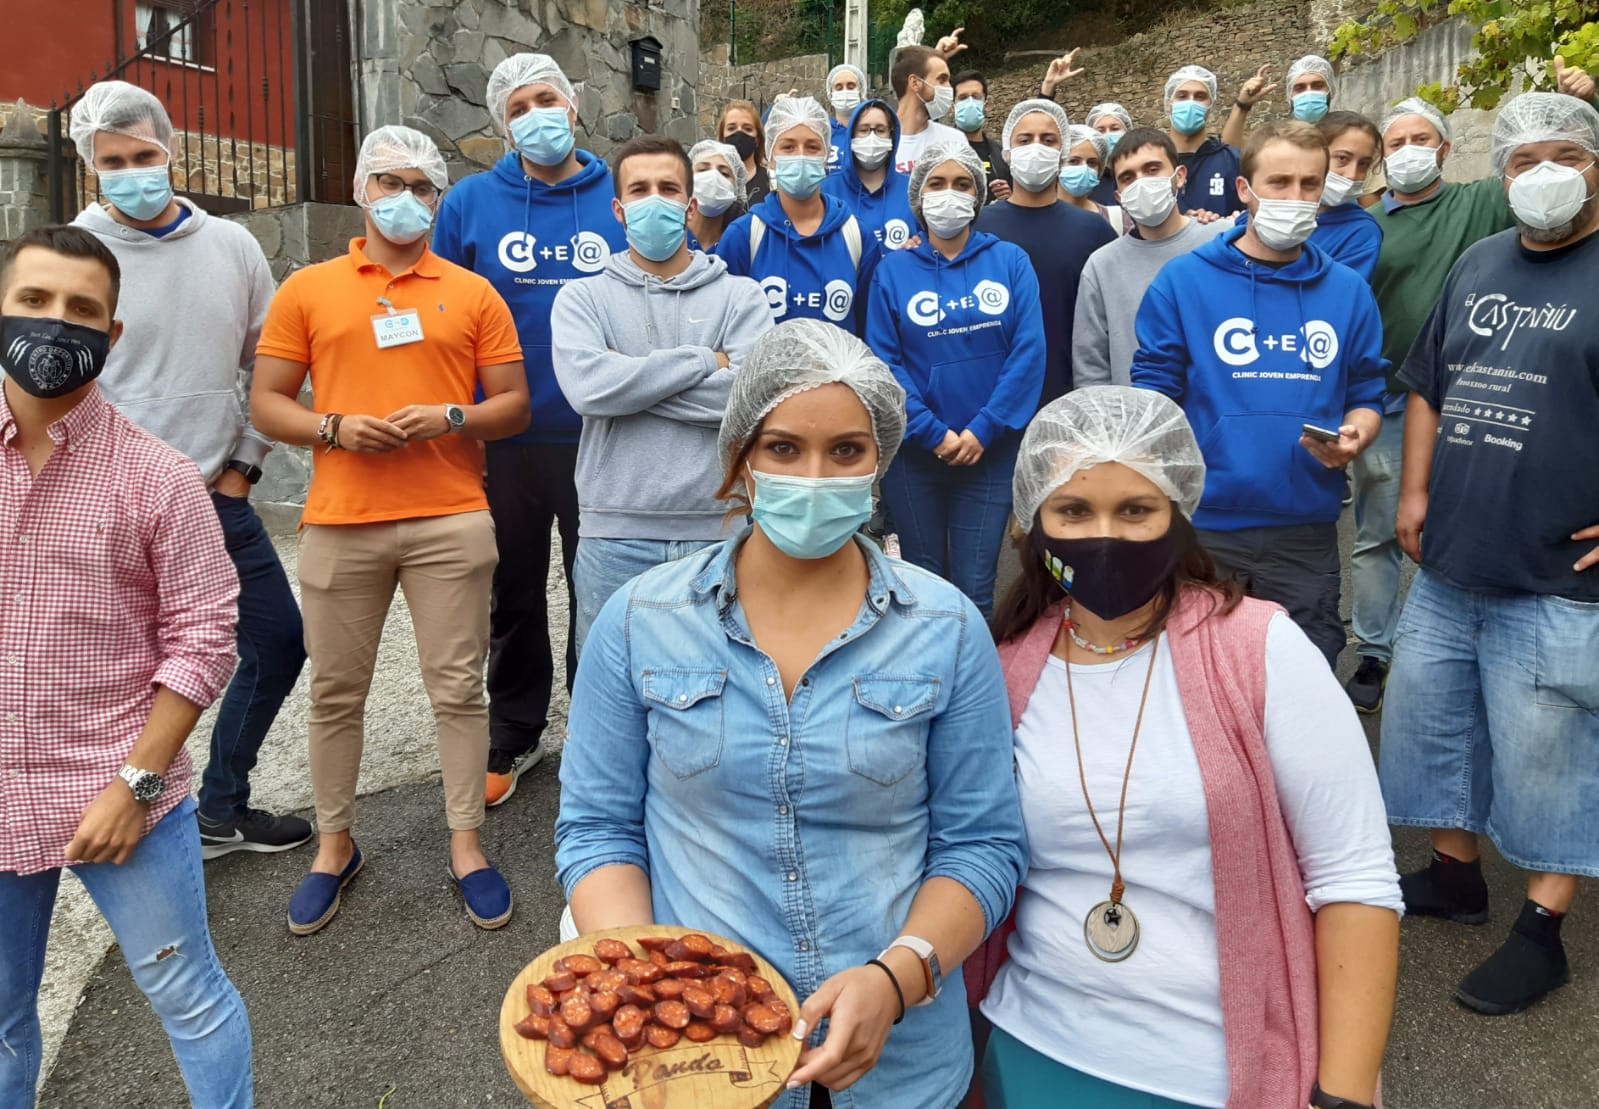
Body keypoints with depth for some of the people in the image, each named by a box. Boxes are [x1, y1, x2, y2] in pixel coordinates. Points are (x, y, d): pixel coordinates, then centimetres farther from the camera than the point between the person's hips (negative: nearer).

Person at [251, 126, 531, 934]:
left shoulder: (473, 294, 8)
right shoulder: (307, 290, 8)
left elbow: (514, 406, 6)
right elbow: (266, 403, 7)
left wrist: (449, 419, -12)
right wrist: (334, 428, -11)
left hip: (451, 520, 0)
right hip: (339, 524, 1)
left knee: (457, 688, 4)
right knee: (335, 691, 10)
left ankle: (466, 846, 18)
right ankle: (334, 845, 27)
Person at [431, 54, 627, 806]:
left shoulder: (622, 200, -1)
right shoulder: (469, 204, -1)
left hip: (602, 436, 0)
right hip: (504, 440, 1)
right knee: (516, 593, 14)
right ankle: (514, 736, 32)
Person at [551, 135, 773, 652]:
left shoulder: (741, 296, 5)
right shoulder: (582, 298, 6)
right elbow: (588, 388, -13)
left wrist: (630, 378, -9)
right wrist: (705, 360, -8)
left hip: (718, 527, 0)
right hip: (615, 534, 0)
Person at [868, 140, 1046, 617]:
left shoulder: (1010, 261, 3)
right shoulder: (894, 270, 3)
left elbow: (1029, 351, -6)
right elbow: (883, 363, -4)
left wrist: (983, 430, -13)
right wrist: (934, 434, -13)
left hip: (991, 450, 0)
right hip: (913, 452, 1)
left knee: (975, 590, 2)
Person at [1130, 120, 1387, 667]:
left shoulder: (1349, 291, 7)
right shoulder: (1182, 280, -2)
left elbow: (1366, 396, 12)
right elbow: (1153, 400, -4)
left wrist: (1352, 439, -11)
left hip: (1306, 532, 3)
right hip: (1201, 526, -2)